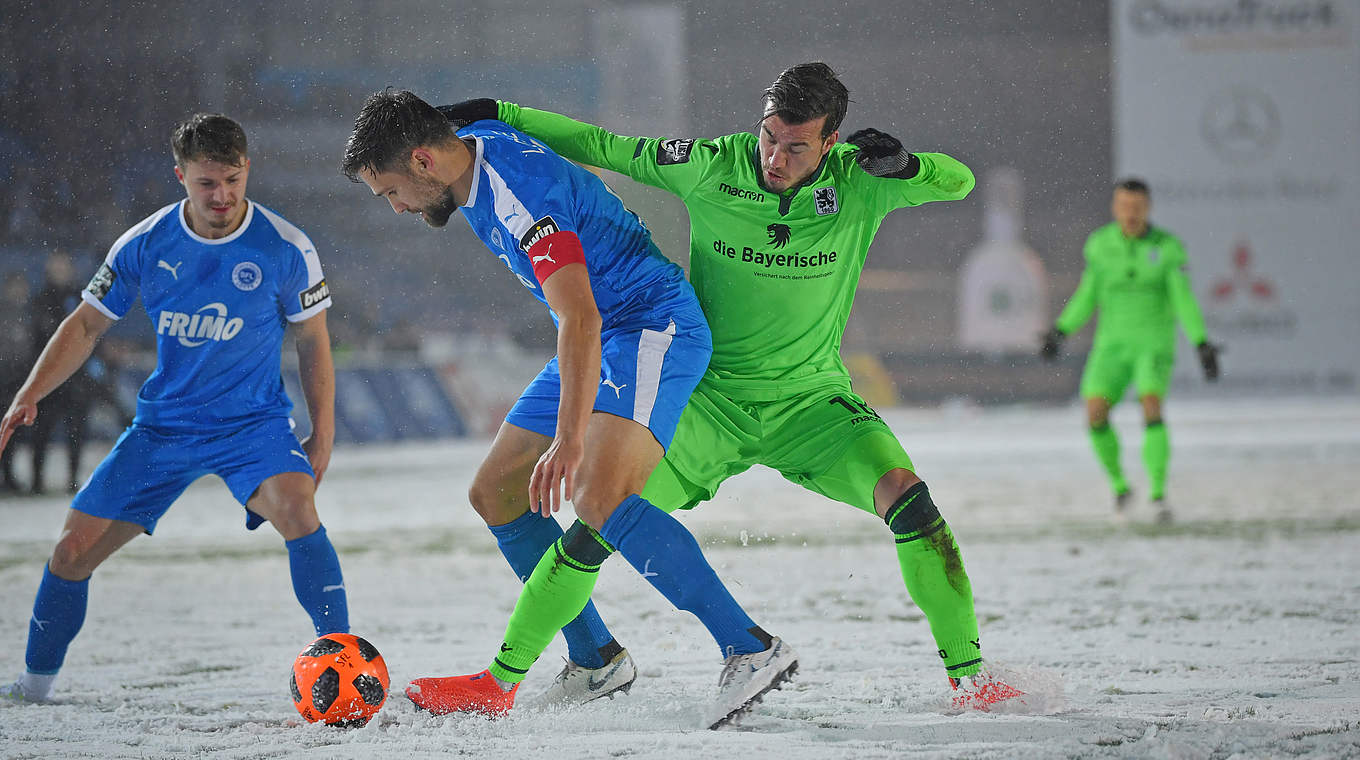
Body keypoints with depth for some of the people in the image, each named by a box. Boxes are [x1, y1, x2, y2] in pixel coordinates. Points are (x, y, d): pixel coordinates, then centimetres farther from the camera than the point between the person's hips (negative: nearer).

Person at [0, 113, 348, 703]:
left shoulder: (286, 249, -11)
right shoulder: (144, 245, -6)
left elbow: (312, 341, 2)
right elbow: (87, 324, 4)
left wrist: (322, 434, -2)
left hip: (254, 421, -3)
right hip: (163, 425, 3)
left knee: (295, 507, -33)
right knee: (75, 547, 0)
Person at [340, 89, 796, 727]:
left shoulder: (521, 194, -25)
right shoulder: (474, 152, 6)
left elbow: (580, 319, -35)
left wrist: (570, 438, -43)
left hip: (654, 328, -11)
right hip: (600, 341, 11)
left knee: (597, 499, -31)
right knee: (494, 494, 10)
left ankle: (753, 650, -32)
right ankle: (597, 661, 16)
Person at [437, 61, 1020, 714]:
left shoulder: (858, 184, -9)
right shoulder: (711, 168, -10)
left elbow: (959, 182, -13)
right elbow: (602, 148, 0)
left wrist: (904, 164, -34)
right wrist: (498, 114, -2)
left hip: (811, 399, 0)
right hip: (710, 398, 0)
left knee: (906, 496, -23)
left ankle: (967, 673, -12)